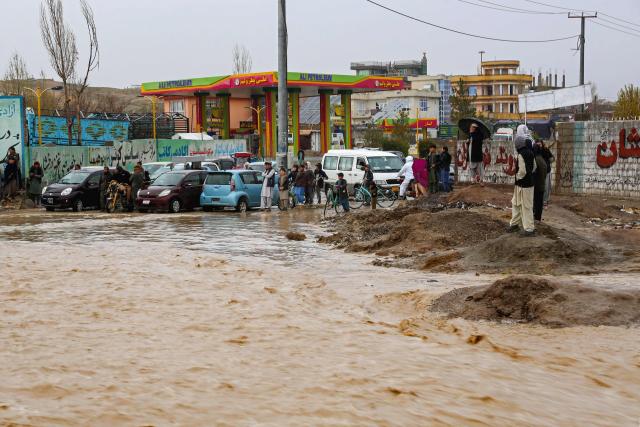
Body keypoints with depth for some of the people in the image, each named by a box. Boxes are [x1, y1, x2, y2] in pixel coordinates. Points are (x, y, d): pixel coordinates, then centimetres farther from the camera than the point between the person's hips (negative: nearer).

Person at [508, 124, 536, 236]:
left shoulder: (521, 154, -21)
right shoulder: (530, 152, 5)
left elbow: (522, 171, -24)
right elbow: (534, 167, 13)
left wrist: (517, 178, -7)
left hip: (523, 185, -8)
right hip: (530, 182, 8)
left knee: (526, 206, 0)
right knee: (515, 203, 20)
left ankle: (529, 228, 6)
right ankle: (515, 223, 28)